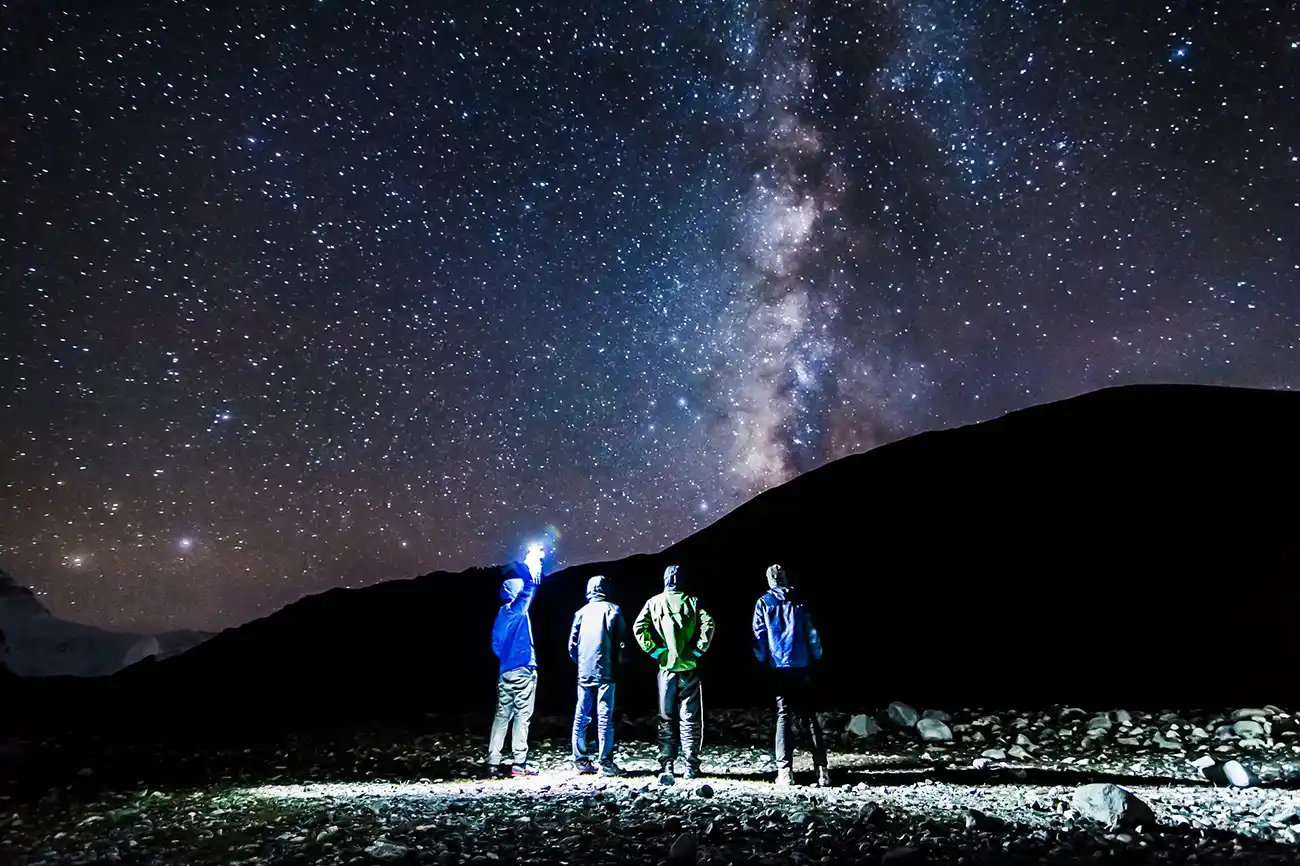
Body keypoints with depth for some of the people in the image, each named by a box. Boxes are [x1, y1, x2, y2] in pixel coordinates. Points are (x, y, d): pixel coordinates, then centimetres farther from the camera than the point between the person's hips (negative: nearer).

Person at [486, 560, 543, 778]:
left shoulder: (501, 613, 11)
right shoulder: (518, 608, -11)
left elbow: (495, 644, 16)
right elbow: (531, 585, -11)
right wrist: (534, 564, -1)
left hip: (505, 672, 7)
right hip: (523, 671, -7)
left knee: (502, 715, 9)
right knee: (522, 716, -2)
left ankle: (493, 763, 10)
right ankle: (519, 764, -1)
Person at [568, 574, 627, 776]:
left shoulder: (581, 612, 8)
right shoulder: (613, 610, -1)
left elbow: (572, 643, 8)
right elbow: (622, 642, -4)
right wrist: (619, 661, 12)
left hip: (584, 673, 4)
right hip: (605, 672, -3)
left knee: (581, 717, 10)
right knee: (605, 717, -3)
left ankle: (581, 761, 14)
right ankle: (605, 763, -3)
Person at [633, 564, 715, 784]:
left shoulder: (654, 602, 3)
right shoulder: (692, 601, 0)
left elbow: (638, 627, -5)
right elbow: (708, 624, -12)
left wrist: (654, 650, -1)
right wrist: (698, 649, -5)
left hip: (666, 667, 1)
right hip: (689, 667, 0)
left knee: (666, 718, 10)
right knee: (690, 717, 8)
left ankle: (667, 765, 8)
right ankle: (692, 766, 10)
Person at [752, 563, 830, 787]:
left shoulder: (764, 603, 0)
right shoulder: (798, 601, 4)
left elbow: (759, 635, -2)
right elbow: (812, 634, 4)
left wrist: (762, 660, 7)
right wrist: (815, 659, 13)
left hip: (777, 667, -1)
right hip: (800, 667, 1)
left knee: (783, 716, 3)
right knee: (809, 716, 9)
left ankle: (785, 771, -2)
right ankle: (821, 769, 6)